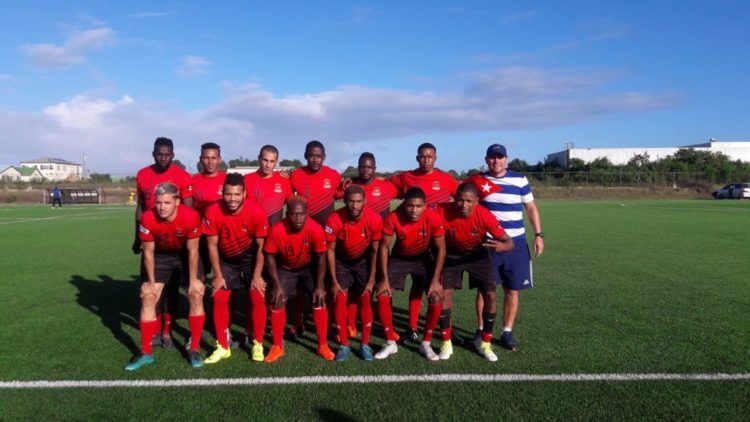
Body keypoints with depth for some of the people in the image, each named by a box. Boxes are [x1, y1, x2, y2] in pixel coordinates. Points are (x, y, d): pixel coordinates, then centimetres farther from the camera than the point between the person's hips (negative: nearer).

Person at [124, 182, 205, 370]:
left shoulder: (191, 216, -33)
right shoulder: (148, 219, -30)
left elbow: (192, 251, -19)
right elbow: (148, 253, -15)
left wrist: (193, 280, -13)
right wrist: (151, 282, -8)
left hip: (185, 253, -1)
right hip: (159, 255, 1)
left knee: (196, 295, -9)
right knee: (148, 299, -5)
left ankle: (194, 349, 5)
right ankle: (145, 353, 10)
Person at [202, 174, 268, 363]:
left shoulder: (256, 212, -28)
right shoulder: (213, 212, -26)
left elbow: (261, 246, -15)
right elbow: (212, 246, -13)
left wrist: (257, 275, -12)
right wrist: (218, 275, -9)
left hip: (251, 258, -1)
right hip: (226, 260, 1)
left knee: (258, 297, -7)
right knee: (220, 299, -3)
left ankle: (258, 344, 10)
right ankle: (223, 347, 11)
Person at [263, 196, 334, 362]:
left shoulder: (315, 229, -31)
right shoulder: (277, 230, -31)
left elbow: (321, 258, -18)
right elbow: (270, 256, -16)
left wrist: (319, 286, -18)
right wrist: (277, 285, -19)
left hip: (309, 267, 0)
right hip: (285, 268, 1)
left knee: (319, 300, -10)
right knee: (277, 302, -8)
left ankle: (323, 345, 6)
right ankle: (277, 347, 10)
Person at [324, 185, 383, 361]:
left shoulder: (374, 220, -27)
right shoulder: (335, 220, -29)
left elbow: (375, 251, -13)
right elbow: (330, 251, -15)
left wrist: (371, 279, -10)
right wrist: (334, 281, -13)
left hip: (363, 261, 0)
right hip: (341, 261, 0)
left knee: (365, 300, -3)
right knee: (340, 300, -6)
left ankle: (365, 345, 10)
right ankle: (344, 345, 7)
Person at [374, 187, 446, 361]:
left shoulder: (434, 219, -28)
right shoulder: (393, 218, -29)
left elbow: (441, 249, -15)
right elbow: (384, 248, -16)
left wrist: (436, 280, -17)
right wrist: (385, 278, -18)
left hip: (423, 259, 0)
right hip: (399, 258, 0)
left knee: (436, 298, -14)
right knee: (382, 296, -13)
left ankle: (426, 344, 7)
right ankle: (390, 343, 6)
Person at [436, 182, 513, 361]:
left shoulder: (485, 216, -30)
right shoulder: (443, 212, -31)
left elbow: (509, 242, -26)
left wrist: (501, 246, -47)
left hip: (478, 255, 0)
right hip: (452, 255, 0)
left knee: (490, 296, -8)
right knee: (444, 294, -10)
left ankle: (485, 344, 12)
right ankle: (446, 344, 8)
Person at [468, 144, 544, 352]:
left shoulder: (520, 179, 2)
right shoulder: (476, 180, 2)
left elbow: (531, 207, 8)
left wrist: (539, 234, 1)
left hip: (515, 242, 1)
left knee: (512, 290, 5)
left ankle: (507, 332, 18)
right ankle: (481, 330, 16)